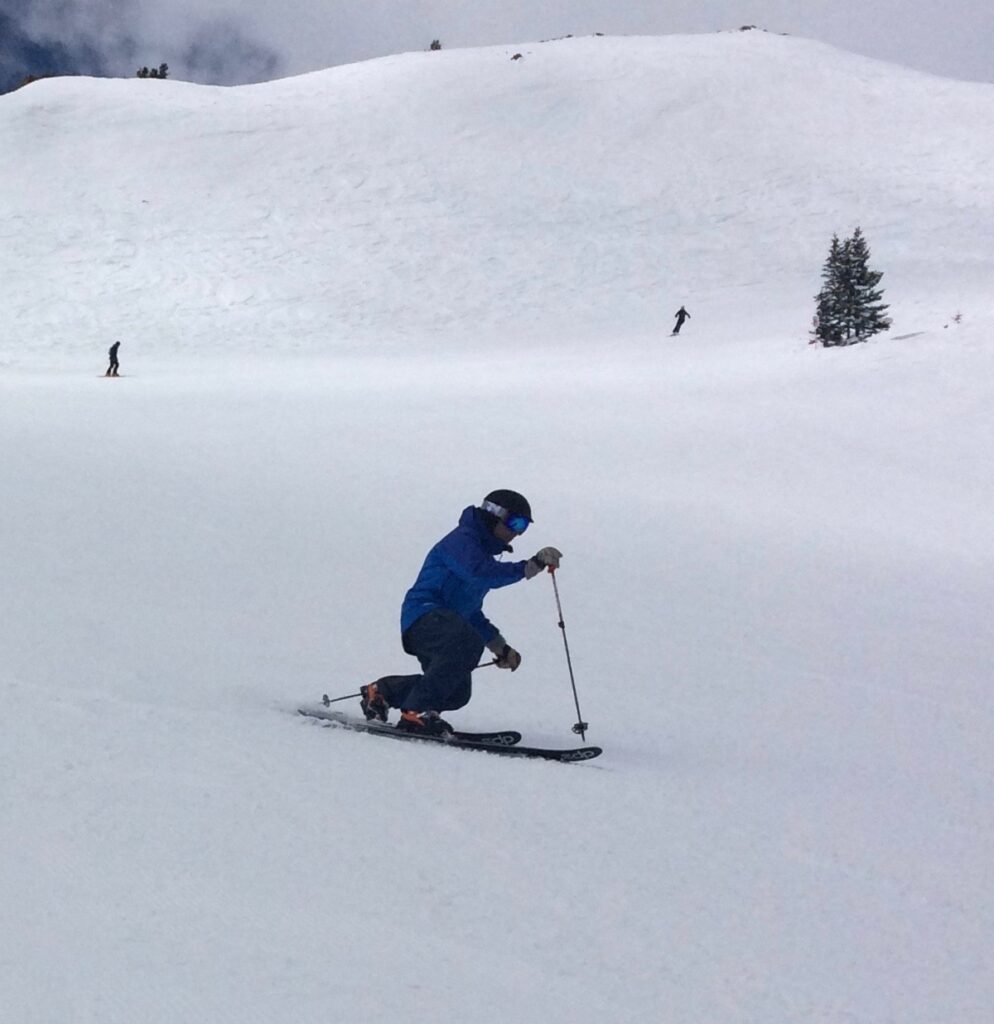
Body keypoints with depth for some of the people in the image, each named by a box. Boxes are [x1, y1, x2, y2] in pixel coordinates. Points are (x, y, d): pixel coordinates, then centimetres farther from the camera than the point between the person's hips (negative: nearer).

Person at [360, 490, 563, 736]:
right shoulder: (462, 540, -8)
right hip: (424, 615, -10)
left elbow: (471, 611, 29)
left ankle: (382, 691, 23)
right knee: (468, 642, -35)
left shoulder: (483, 551, 22)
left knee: (457, 694, 8)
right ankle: (417, 713, -30)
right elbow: (481, 574, -31)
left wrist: (499, 646, 23)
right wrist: (531, 566, -34)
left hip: (443, 623, 10)